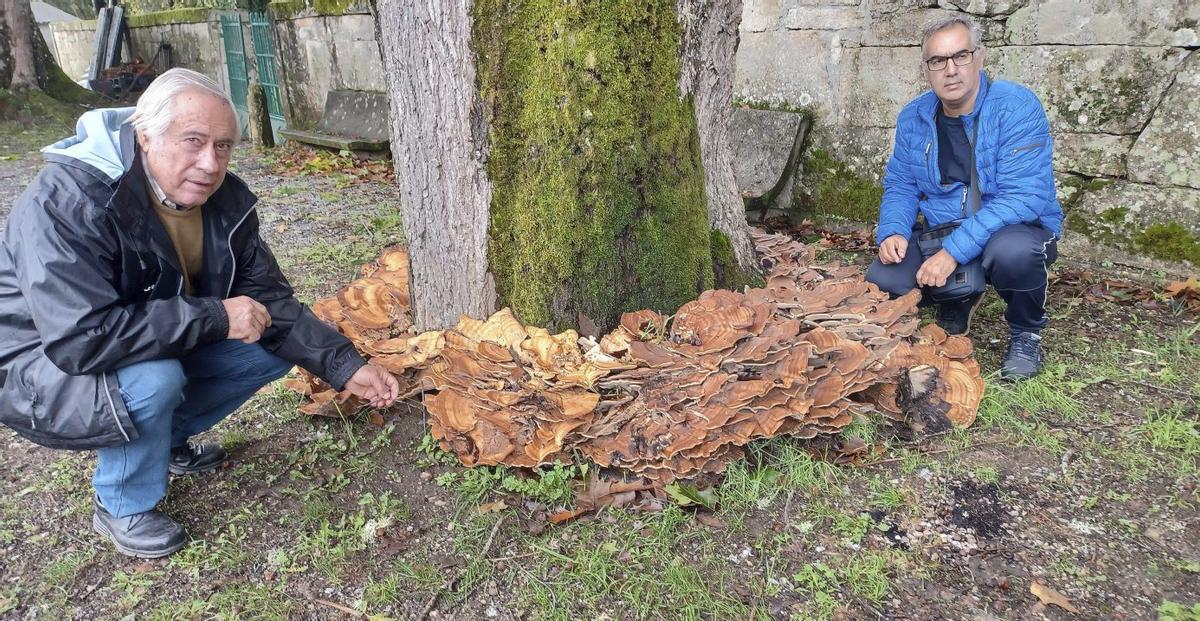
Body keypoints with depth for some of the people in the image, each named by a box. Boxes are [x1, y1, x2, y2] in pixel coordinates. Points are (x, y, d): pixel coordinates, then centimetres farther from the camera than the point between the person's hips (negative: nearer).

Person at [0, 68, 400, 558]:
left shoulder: (227, 201, -11)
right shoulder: (69, 201, -31)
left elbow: (270, 302, -6)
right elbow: (80, 338, -39)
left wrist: (345, 367, -16)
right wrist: (215, 317, -34)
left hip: (161, 348, 7)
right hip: (42, 362, -6)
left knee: (273, 347, -4)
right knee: (154, 380, -35)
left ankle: (166, 439, 16)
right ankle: (123, 508, -5)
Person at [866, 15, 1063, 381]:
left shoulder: (1017, 107, -18)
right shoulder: (912, 118, -2)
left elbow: (1022, 198, -27)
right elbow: (900, 187, 7)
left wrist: (954, 252, -34)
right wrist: (893, 232, -16)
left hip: (1015, 228, -4)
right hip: (940, 233, 4)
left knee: (1012, 251, -40)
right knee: (881, 281, -20)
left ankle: (1026, 334, -3)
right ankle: (958, 300, 17)